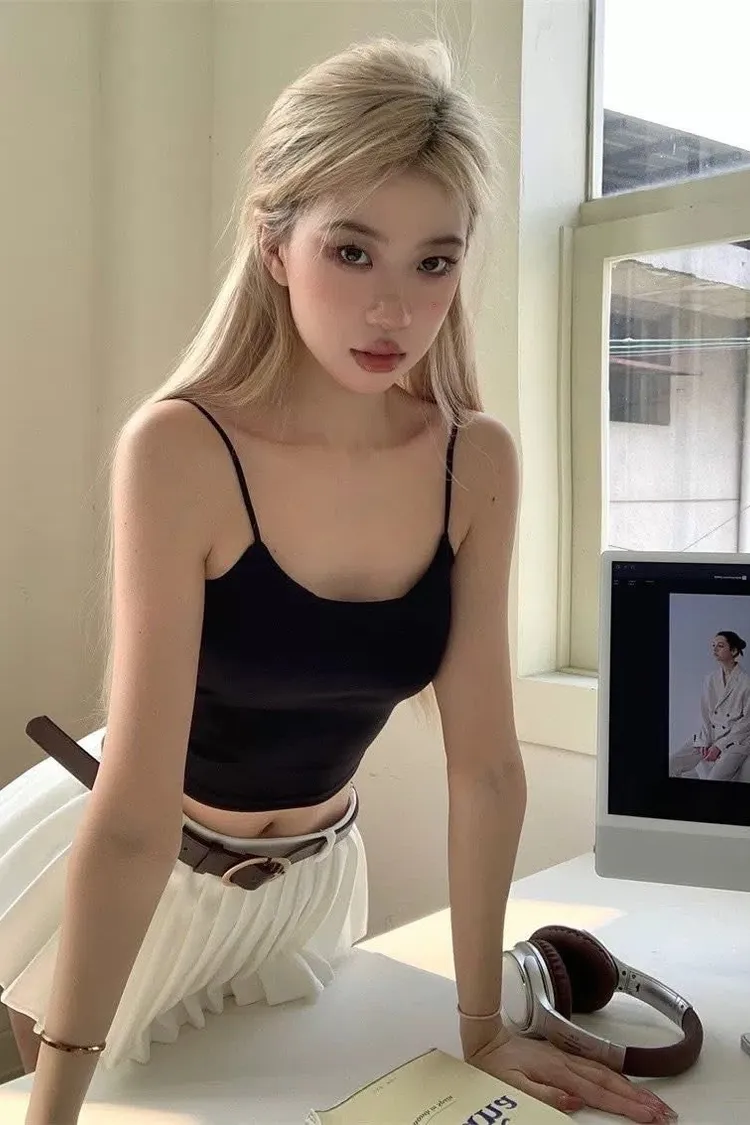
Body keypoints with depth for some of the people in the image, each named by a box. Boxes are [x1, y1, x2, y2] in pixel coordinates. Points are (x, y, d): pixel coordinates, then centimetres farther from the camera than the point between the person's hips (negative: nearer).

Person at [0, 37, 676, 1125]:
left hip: (307, 874, 4)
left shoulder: (477, 463, -18)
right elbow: (135, 813, -31)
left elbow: (486, 762, -14)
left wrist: (483, 1025, -9)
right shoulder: (179, 450, -30)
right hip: (133, 870, -3)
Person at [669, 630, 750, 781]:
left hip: (736, 739, -5)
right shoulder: (710, 678, 8)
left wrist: (719, 746, -13)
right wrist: (705, 742, -6)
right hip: (710, 734, 5)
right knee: (672, 765, -11)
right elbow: (705, 714, 9)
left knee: (714, 779, -29)